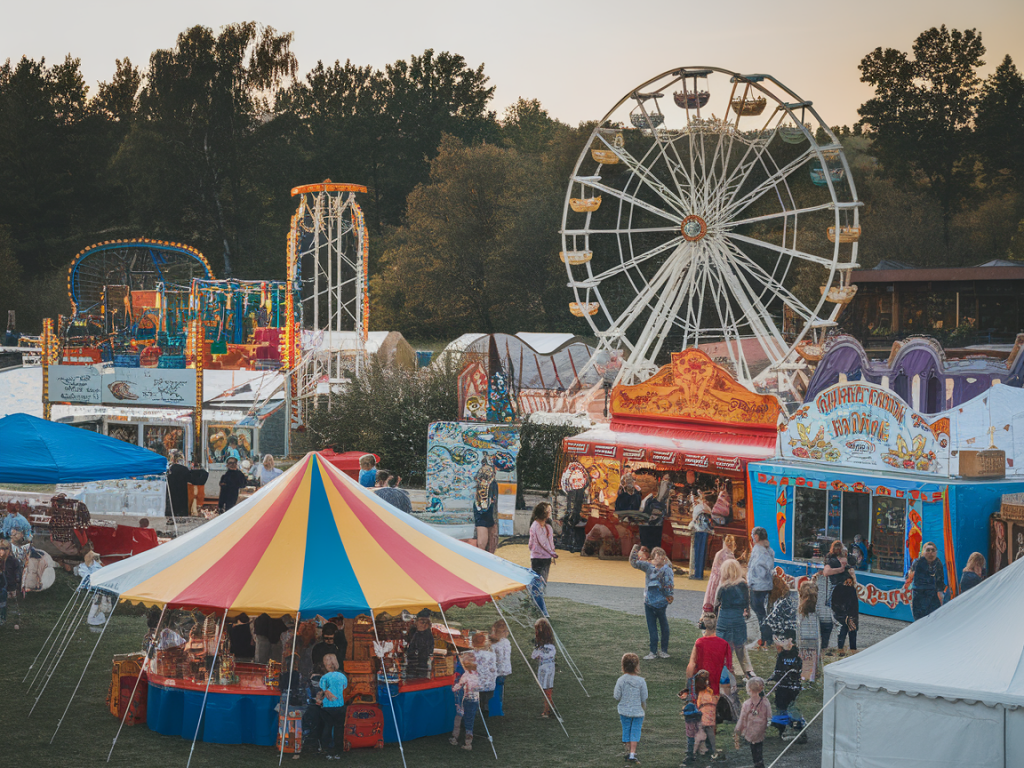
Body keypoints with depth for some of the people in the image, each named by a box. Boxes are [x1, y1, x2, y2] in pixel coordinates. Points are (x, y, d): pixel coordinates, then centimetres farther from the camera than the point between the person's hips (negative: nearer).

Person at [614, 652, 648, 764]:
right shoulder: (641, 681, -14)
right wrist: (644, 710, 9)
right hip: (638, 711, -1)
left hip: (624, 710, 1)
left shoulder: (620, 680, -12)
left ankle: (628, 751, 24)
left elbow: (617, 697, -8)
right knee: (635, 731, 9)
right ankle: (632, 753, 5)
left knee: (626, 730, 16)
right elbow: (644, 699, -7)